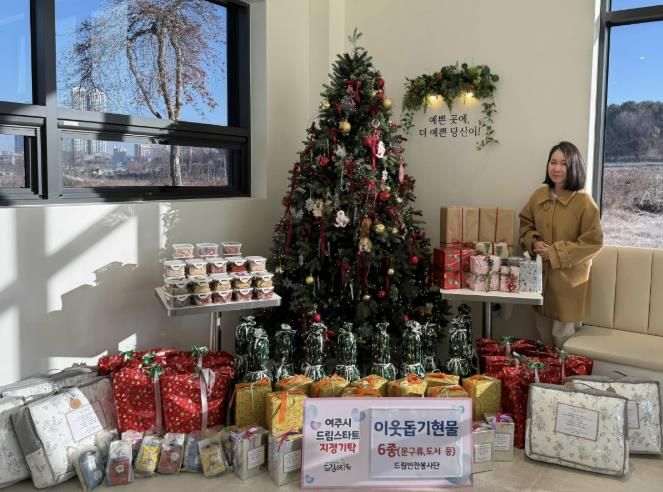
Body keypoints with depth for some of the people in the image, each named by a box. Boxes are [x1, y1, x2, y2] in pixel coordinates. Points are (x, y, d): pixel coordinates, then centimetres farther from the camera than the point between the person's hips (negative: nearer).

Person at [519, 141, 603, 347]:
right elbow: (525, 223, 14)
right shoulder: (539, 195, 1)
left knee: (563, 334, 7)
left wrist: (555, 253, -19)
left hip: (568, 278, -5)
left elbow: (593, 241, -16)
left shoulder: (584, 202, -15)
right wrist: (534, 242, -7)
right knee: (543, 331, 20)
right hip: (541, 273, 5)